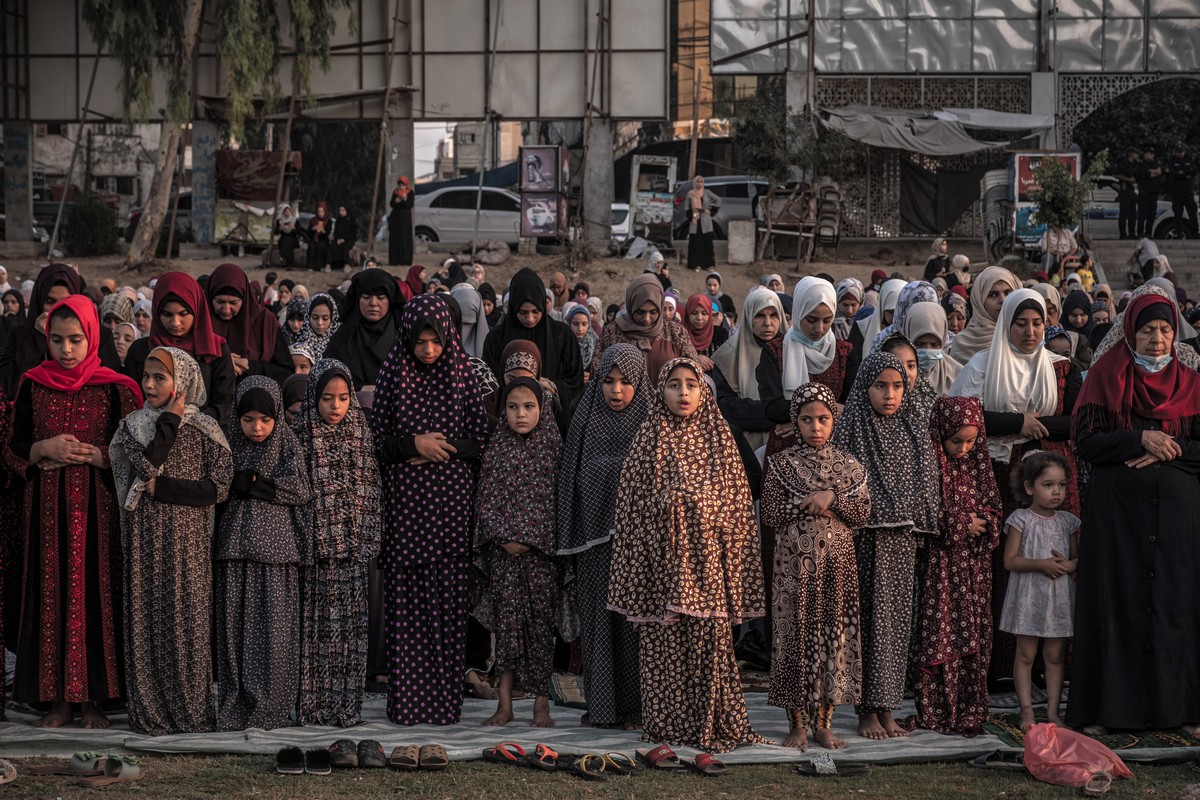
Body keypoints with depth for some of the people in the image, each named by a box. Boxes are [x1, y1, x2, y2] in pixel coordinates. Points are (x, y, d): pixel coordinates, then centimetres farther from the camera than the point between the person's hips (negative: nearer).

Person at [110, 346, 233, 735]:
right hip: (145, 538, 1)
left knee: (190, 622, -3)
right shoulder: (133, 425, 8)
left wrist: (161, 488, -8)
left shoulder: (204, 428, 4)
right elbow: (146, 464, -12)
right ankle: (150, 712, 3)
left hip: (188, 540, -1)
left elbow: (219, 487, -5)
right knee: (148, 620, -1)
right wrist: (170, 418, -9)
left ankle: (191, 710, 3)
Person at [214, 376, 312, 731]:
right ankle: (235, 710, 4)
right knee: (234, 624, -1)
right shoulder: (228, 442, 8)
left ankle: (270, 708, 1)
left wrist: (249, 484, -10)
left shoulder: (287, 443, 3)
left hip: (275, 545, -2)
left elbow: (300, 490, -6)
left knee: (273, 626, -4)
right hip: (235, 543, 2)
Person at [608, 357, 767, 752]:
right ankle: (665, 724, 8)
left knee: (709, 643, -2)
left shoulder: (719, 442, 7)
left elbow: (737, 507, 8)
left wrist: (735, 567, 2)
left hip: (706, 561, 0)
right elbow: (631, 510, 5)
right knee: (663, 643, 1)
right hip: (661, 561, 0)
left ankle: (711, 724, 4)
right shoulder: (647, 443, 5)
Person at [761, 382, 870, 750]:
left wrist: (832, 497, -15)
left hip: (837, 566, 2)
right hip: (794, 564, -2)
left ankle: (823, 722, 11)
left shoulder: (846, 464, 7)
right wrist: (809, 503, -14)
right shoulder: (781, 464, 0)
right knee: (795, 635, -1)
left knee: (834, 634, 3)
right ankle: (797, 723, 6)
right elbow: (770, 516, -7)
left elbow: (862, 514, -1)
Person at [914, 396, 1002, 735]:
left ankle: (969, 711, 11)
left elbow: (992, 506, 16)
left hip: (973, 564, 5)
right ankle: (937, 712, 1)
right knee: (940, 638, -5)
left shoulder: (978, 466, 10)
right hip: (940, 563, -5)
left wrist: (983, 525, -5)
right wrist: (960, 526, -11)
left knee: (973, 637, 5)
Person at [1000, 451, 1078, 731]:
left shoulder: (1068, 521, 8)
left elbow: (1078, 557, 12)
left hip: (1059, 598, 3)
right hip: (1028, 596, -3)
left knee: (1055, 655, 4)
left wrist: (1069, 565, -11)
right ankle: (1027, 711, 3)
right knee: (1026, 654, 0)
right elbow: (1010, 560, -7)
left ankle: (1053, 711, 8)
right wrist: (1041, 564, -20)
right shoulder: (1020, 520, -4)